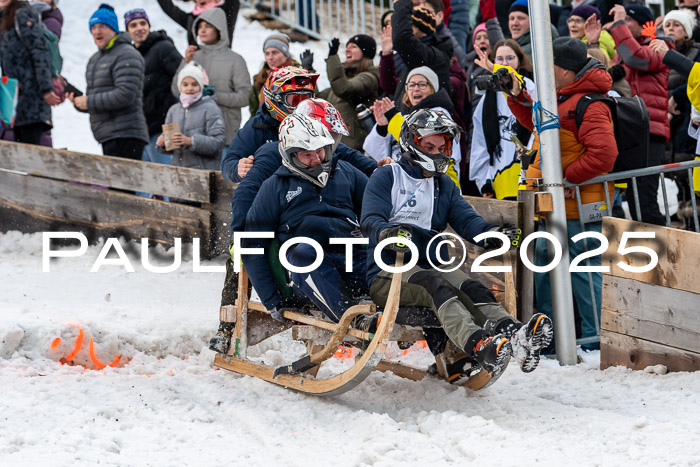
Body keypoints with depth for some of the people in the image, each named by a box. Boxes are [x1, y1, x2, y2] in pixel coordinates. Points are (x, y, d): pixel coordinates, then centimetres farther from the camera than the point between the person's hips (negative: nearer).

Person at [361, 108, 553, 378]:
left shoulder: (445, 186, 24)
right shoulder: (386, 178, 6)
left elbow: (466, 220, 8)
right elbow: (370, 221, -8)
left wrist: (491, 234, -15)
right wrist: (388, 233, -33)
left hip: (432, 265, 5)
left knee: (471, 289, -27)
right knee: (436, 286, -35)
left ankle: (513, 335, -55)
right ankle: (478, 346, -61)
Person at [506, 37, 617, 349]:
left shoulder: (589, 106, -19)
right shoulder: (560, 101, 13)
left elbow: (603, 153, -29)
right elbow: (535, 120, 33)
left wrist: (570, 177, -22)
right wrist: (517, 96, 18)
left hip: (576, 206, -11)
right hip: (552, 208, 11)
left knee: (583, 271, -5)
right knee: (544, 269, 17)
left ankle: (595, 338, 3)